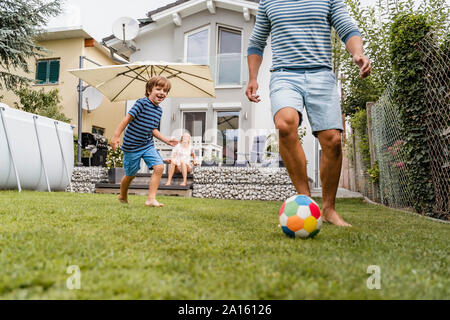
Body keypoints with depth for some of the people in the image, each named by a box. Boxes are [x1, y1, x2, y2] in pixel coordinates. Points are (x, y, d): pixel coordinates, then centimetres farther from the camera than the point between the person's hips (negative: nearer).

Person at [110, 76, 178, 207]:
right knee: (131, 174, 8)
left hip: (148, 145, 6)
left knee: (159, 167, -13)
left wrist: (167, 140, 7)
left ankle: (151, 199, -7)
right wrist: (116, 136, -18)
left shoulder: (159, 110, 7)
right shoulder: (142, 103, -15)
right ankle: (122, 196, 37)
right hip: (132, 146, -6)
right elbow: (127, 119, -16)